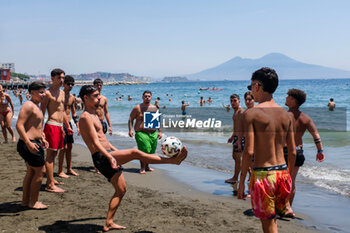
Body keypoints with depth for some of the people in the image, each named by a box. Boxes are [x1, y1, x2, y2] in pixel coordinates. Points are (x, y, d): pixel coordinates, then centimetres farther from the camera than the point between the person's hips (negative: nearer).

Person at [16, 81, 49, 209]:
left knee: (31, 172, 17)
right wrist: (28, 143, -29)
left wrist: (42, 139, 21)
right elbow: (19, 125, -23)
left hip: (34, 143, 11)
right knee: (40, 171, -3)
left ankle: (25, 200, 27)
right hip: (29, 144, -11)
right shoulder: (28, 105, -15)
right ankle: (33, 202, 8)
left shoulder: (36, 106, 17)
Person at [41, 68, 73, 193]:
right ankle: (50, 185, -4)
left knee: (53, 154, 15)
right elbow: (42, 112, -13)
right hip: (52, 126, -8)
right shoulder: (48, 93, -10)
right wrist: (40, 130, -19)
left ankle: (51, 179, 25)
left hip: (60, 126, 8)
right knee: (50, 155, -6)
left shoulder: (62, 93, 16)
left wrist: (68, 126, 28)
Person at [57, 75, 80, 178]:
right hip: (61, 123, -8)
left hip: (69, 123, 8)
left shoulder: (72, 97, 12)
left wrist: (77, 125, 16)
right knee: (63, 147, -8)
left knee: (69, 147, 11)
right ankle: (60, 171, 1)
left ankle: (69, 169, 21)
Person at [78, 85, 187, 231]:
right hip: (102, 157, -11)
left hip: (108, 155, 11)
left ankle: (109, 223, 16)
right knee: (135, 153, -24)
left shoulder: (94, 115, 21)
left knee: (121, 190, 10)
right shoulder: (85, 117, -10)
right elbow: (95, 142, -21)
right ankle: (173, 160, -22)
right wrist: (110, 157, -32)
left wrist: (117, 151, 29)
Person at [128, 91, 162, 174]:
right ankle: (142, 168, 2)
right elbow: (130, 119, 1)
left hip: (153, 133, 5)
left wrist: (159, 131, 12)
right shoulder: (137, 108, -1)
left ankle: (147, 166, 28)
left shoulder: (154, 108, 12)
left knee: (151, 151, 9)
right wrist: (130, 130, -10)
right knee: (144, 150, -14)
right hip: (141, 133, -5)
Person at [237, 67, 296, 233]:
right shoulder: (286, 115, 6)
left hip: (263, 175, -5)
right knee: (272, 218, 25)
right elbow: (292, 152, 9)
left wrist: (242, 181, -8)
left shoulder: (251, 113, -11)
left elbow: (249, 151, -16)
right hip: (283, 172, 6)